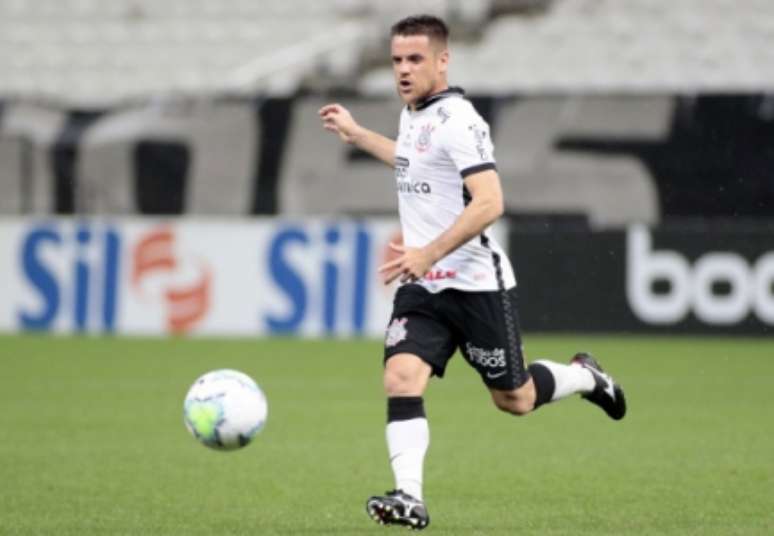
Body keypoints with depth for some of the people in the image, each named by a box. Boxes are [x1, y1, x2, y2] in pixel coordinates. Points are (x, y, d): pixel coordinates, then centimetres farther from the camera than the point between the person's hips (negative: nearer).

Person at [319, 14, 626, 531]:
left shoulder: (457, 121, -18)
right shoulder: (413, 115, 10)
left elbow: (489, 203, -27)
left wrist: (429, 254, -32)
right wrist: (357, 134, 37)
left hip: (476, 284, -7)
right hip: (422, 288, 7)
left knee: (513, 400, 8)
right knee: (401, 378, -16)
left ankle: (584, 377, 37)